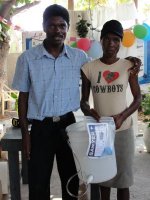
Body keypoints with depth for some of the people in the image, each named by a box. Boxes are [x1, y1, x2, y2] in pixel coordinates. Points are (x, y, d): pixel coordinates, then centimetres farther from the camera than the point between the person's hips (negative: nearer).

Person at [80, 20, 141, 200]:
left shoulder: (128, 66, -4)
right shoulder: (89, 68, -3)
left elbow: (138, 98, 0)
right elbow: (84, 100, 3)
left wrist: (122, 116, -16)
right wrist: (87, 110, -19)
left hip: (123, 130, -1)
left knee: (123, 177, 7)